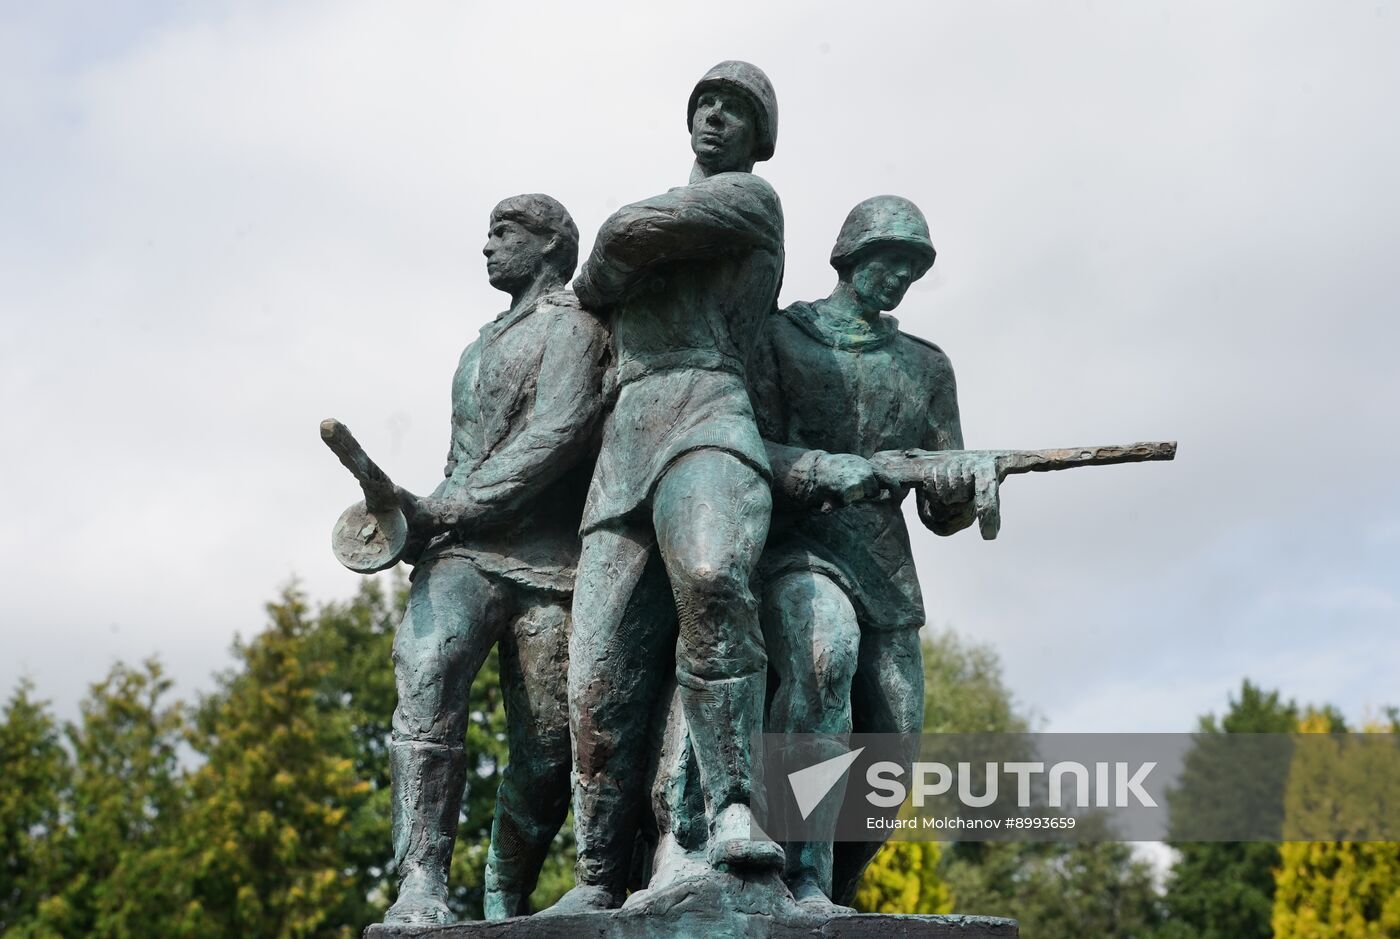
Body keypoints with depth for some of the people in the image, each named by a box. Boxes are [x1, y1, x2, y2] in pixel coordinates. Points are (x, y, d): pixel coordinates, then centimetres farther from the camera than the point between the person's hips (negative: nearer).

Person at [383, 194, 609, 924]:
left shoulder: (571, 323, 3)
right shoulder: (485, 344, 28)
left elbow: (555, 438, -12)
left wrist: (442, 509, -14)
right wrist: (426, 521, 16)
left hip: (547, 566, -4)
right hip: (463, 556, 5)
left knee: (546, 749, -5)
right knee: (426, 684, -23)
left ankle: (505, 902, 13)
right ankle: (422, 888, -31)